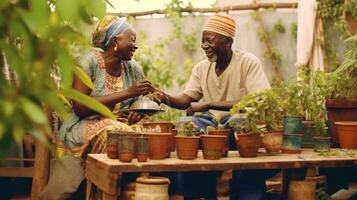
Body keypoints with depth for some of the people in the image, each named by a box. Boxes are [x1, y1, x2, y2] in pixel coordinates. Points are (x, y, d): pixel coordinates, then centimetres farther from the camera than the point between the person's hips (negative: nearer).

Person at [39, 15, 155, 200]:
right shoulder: (90, 61, -8)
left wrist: (138, 111, -10)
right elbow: (80, 106, -18)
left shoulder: (133, 68, 8)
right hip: (85, 127, -5)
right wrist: (127, 93, -19)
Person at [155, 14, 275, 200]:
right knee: (184, 124, -24)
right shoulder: (201, 68, 8)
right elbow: (186, 99, 7)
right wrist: (167, 98, -18)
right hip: (210, 122, 5)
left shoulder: (249, 62, -10)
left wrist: (209, 104, -25)